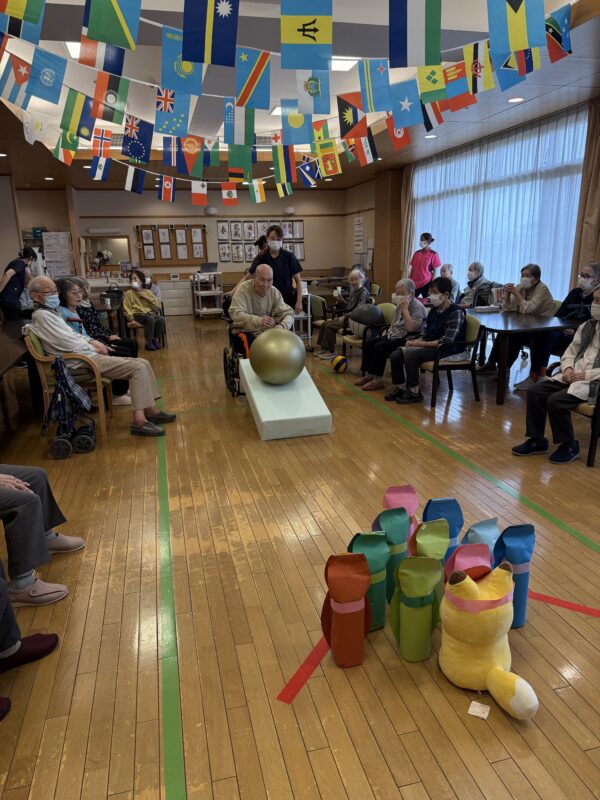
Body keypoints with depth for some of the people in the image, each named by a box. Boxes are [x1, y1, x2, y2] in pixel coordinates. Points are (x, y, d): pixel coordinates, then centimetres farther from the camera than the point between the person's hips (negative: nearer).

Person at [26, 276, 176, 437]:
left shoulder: (50, 312, 20)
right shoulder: (42, 316, -11)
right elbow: (67, 343, -17)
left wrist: (92, 341, 8)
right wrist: (93, 348, -6)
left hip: (87, 355, 10)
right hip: (81, 362, -10)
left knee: (143, 363, 3)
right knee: (138, 368, -21)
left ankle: (151, 409, 3)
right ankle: (139, 421, -24)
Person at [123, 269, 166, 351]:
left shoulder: (147, 292, 15)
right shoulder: (129, 293, 7)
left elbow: (157, 305, 9)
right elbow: (127, 308, 2)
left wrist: (147, 297, -3)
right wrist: (132, 319, -13)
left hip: (149, 313, 3)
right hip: (138, 315, -3)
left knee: (161, 319, -29)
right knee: (150, 319, -36)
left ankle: (156, 340, -15)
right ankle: (149, 342, -25)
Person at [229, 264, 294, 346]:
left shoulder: (275, 292, -3)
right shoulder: (244, 289, -14)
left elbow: (288, 313, -5)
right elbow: (235, 314, -26)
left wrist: (282, 326, -31)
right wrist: (259, 321, -43)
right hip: (246, 332, -4)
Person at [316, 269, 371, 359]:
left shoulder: (363, 292, -11)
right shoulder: (354, 291, 16)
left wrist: (345, 316, -21)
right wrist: (341, 301, 3)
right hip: (347, 317, 9)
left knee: (329, 325, -20)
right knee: (325, 324, 0)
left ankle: (331, 351, -11)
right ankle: (324, 349, 5)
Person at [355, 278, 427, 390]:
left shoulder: (418, 307, -13)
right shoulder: (399, 305, 13)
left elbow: (411, 328, -26)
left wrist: (404, 309, -25)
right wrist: (388, 332, 13)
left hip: (406, 339, -9)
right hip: (394, 335, 9)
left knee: (380, 347, -26)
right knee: (368, 343, -3)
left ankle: (378, 380, -17)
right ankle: (368, 375, 1)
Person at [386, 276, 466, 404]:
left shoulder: (456, 313, -14)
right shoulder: (434, 310, 9)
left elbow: (447, 342, -21)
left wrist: (420, 344, -19)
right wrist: (416, 341, -5)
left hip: (446, 350, -8)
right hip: (429, 345, 8)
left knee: (410, 355, -30)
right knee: (395, 355, -8)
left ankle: (414, 393, -16)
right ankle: (401, 388, 6)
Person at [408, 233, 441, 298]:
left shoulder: (433, 254, -5)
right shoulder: (416, 253, 8)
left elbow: (435, 271, -4)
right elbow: (412, 268, 12)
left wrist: (432, 285, -9)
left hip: (426, 283, -4)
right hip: (415, 283, 4)